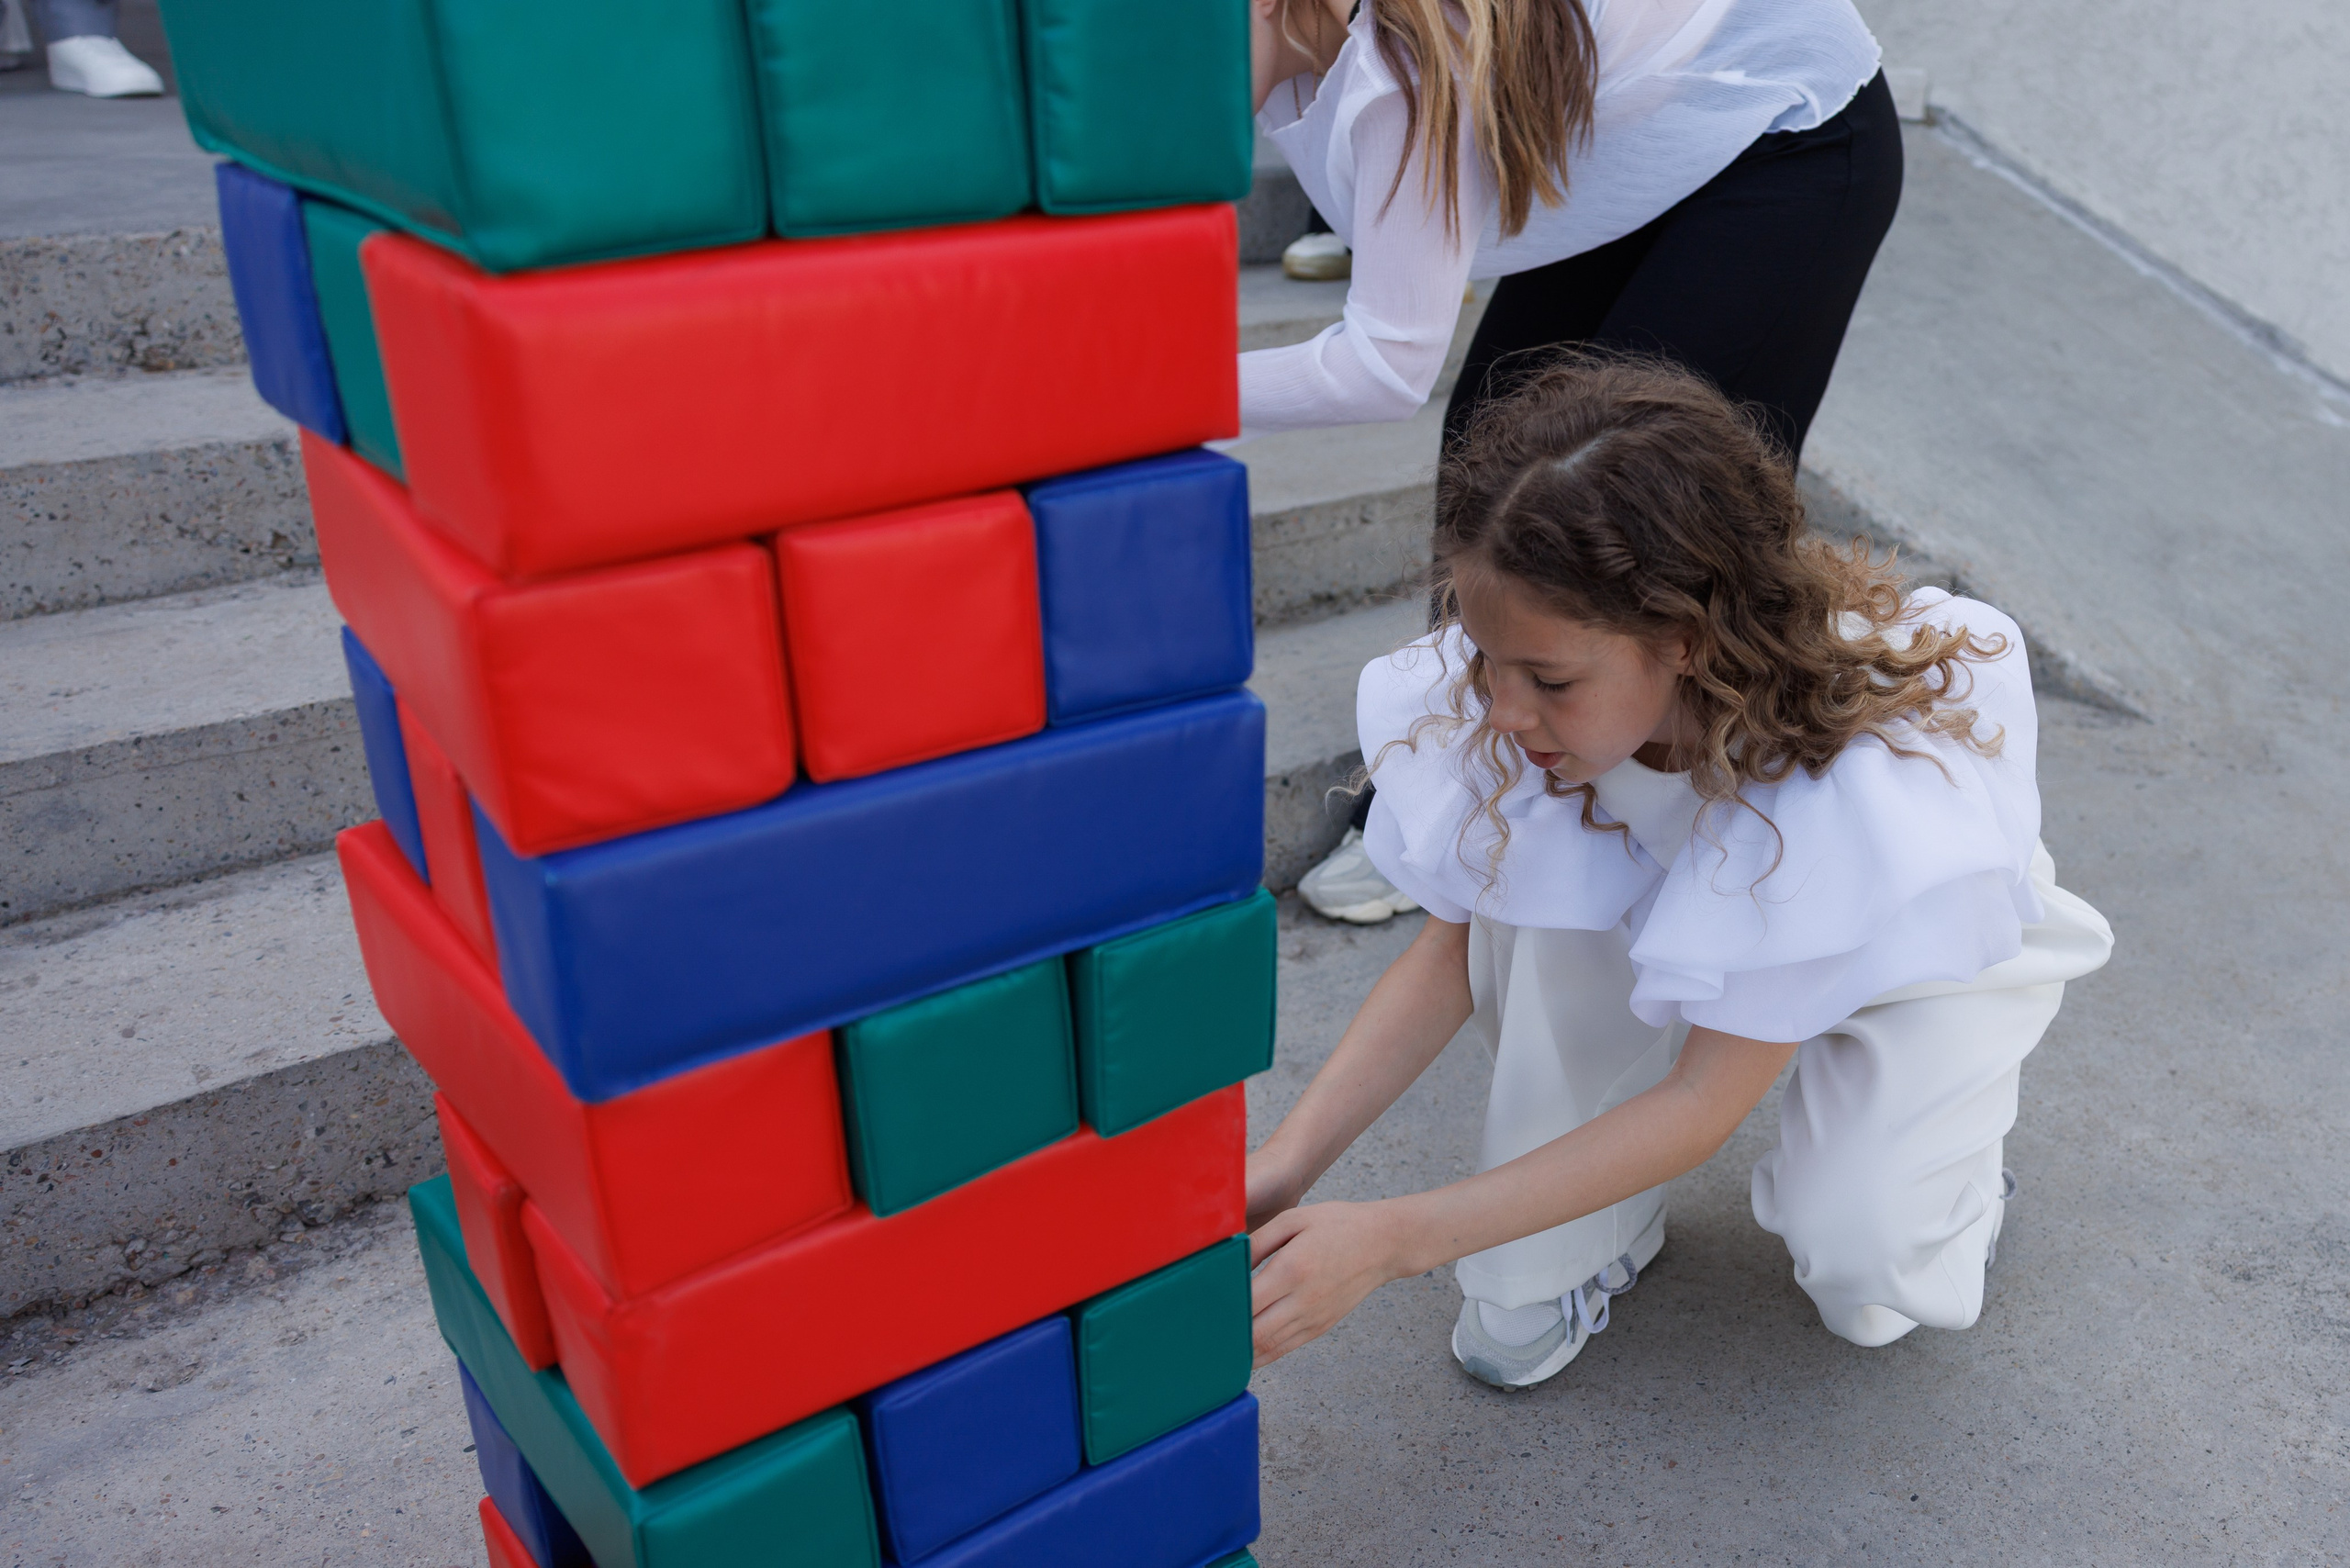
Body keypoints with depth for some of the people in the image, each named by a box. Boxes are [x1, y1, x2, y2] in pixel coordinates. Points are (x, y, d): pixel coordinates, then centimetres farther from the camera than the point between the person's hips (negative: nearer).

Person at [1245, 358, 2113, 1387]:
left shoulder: (1850, 778, -41)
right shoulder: (1532, 703, -30)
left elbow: (1706, 1098, -35)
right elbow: (1454, 944, -18)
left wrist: (1395, 1238, -40)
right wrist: (1285, 1167, -30)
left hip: (1919, 939, -3)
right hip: (1670, 888, 3)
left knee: (1860, 1273, -25)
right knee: (1540, 882, -30)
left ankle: (1932, 1155, 12)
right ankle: (1572, 1249, -8)